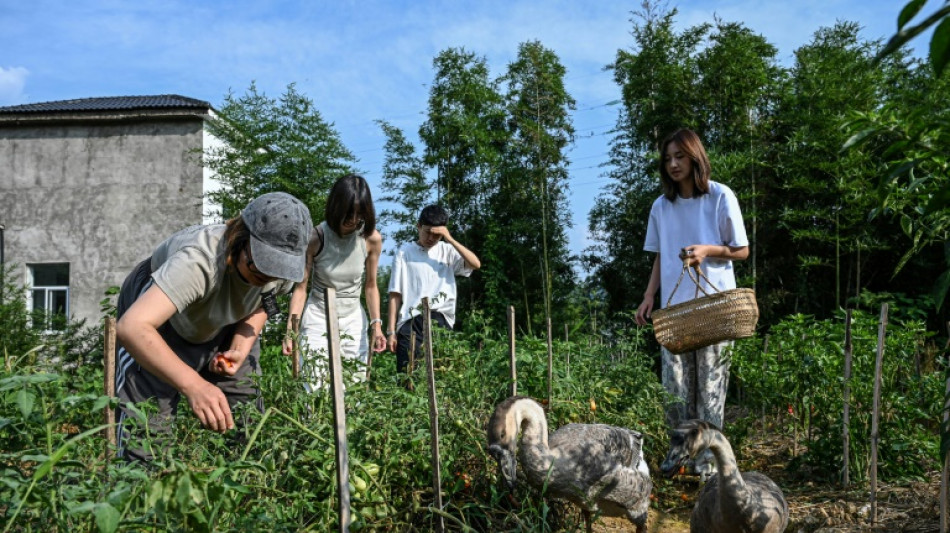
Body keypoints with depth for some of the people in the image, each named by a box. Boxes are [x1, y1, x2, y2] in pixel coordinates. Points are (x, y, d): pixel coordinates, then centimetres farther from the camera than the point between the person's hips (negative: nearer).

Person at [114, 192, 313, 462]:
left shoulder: (283, 268, -23)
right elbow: (131, 327, -51)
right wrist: (194, 385, -60)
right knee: (146, 432, -13)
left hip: (220, 325, 5)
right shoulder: (198, 260, -42)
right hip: (155, 318, -4)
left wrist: (240, 350, -19)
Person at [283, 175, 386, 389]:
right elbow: (300, 288, -9)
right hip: (318, 317, -2)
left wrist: (376, 324, -6)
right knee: (316, 388, -8)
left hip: (353, 319, 3)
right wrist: (290, 330, -18)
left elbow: (371, 286, 3)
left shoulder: (372, 239, -8)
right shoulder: (316, 238, -14)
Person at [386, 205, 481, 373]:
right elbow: (395, 295, 5)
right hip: (410, 322, -1)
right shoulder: (405, 252, 8)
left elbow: (475, 264, -3)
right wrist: (391, 331, 0)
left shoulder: (447, 251, 13)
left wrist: (450, 240, -6)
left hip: (440, 320, 1)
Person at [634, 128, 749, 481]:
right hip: (674, 307, 4)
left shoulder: (721, 197, -2)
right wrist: (649, 297, 4)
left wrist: (707, 250, -15)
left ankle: (708, 459, 10)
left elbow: (741, 251, 2)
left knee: (710, 384, 0)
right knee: (675, 385, 3)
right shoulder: (661, 206, 10)